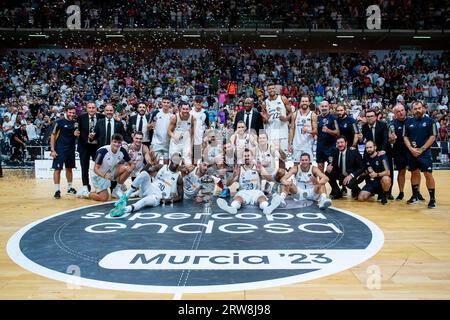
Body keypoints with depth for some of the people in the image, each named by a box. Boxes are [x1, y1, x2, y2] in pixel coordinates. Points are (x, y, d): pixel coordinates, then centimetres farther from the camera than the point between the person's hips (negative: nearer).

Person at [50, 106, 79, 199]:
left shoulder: (75, 123, 6)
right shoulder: (59, 122, -8)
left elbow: (77, 134, 17)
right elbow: (53, 135, -8)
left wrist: (76, 134, -9)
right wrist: (52, 150, -14)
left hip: (71, 149, 5)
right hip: (60, 149, -5)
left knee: (69, 168, 14)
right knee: (57, 169, -4)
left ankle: (69, 187, 26)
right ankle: (57, 190, 0)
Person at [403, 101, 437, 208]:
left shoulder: (429, 121, -2)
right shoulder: (408, 122, 8)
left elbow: (433, 137, -6)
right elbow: (405, 137, 7)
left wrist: (421, 149, -13)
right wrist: (411, 149, -8)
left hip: (425, 153, -3)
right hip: (411, 153, 4)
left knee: (428, 174, -6)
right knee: (414, 173, 12)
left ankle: (432, 199, 1)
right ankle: (415, 196, 23)